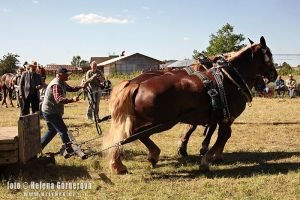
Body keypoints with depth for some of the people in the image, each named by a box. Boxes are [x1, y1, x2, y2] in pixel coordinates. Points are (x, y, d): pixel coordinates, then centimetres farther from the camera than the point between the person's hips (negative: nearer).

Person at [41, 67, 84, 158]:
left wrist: (80, 87, -3)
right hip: (51, 112, -11)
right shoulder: (56, 85, -24)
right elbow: (59, 99, -35)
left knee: (52, 131, 19)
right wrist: (72, 100, -48)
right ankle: (69, 151, -5)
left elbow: (70, 88, 14)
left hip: (49, 111, 11)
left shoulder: (62, 83, 9)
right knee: (63, 130, -8)